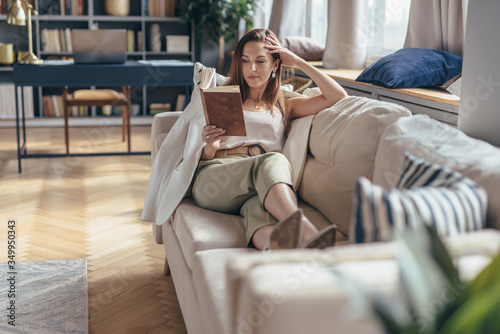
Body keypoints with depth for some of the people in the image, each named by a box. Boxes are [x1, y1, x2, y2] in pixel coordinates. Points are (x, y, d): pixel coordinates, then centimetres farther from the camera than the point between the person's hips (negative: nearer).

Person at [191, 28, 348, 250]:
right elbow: (204, 157, 23)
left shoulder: (284, 106, 31)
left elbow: (338, 96, 21)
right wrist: (209, 148, -3)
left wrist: (299, 62, 20)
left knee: (260, 210, -40)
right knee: (273, 160, -38)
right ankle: (309, 235, -65)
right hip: (214, 179, -1)